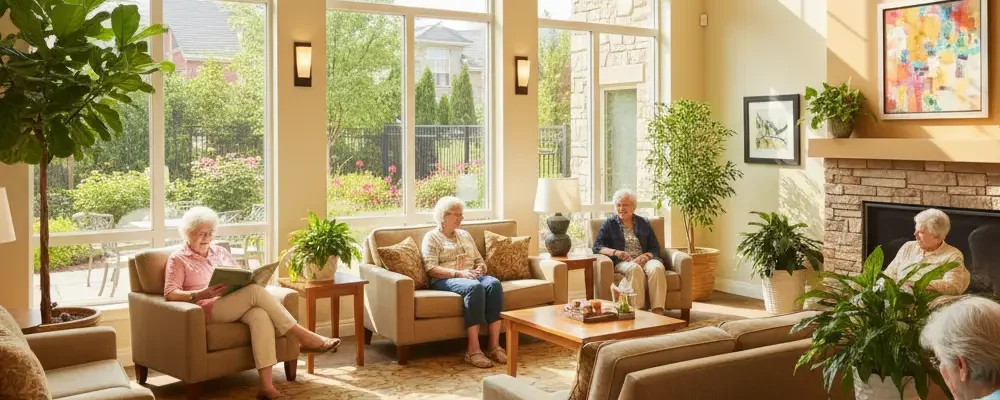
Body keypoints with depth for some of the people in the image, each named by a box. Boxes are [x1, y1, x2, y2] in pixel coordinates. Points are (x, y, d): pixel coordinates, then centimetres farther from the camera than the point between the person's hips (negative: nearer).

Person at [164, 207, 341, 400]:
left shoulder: (220, 252, 23)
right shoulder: (178, 259, 8)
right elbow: (170, 293, -5)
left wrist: (247, 281, -3)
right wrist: (201, 294, -22)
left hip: (237, 306, 5)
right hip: (208, 309, -5)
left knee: (260, 315, -33)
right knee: (255, 291, -31)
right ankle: (303, 336, -27)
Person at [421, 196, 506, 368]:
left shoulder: (465, 235, 24)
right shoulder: (431, 237, 5)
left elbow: (480, 260, 22)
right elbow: (431, 269, -8)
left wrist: (480, 269, -3)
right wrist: (458, 273, -20)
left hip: (472, 276, 6)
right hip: (445, 280, -5)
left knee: (493, 283, -30)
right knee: (475, 287, -38)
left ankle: (494, 346, -33)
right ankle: (473, 350, -39)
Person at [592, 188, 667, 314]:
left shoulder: (643, 223, 21)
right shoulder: (610, 224, 14)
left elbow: (655, 248, 13)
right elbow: (597, 247, 1)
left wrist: (645, 256, -11)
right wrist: (616, 252, -18)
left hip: (644, 260, 2)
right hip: (622, 262, -2)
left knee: (657, 267, -33)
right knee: (634, 268, -37)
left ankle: (658, 312, -41)